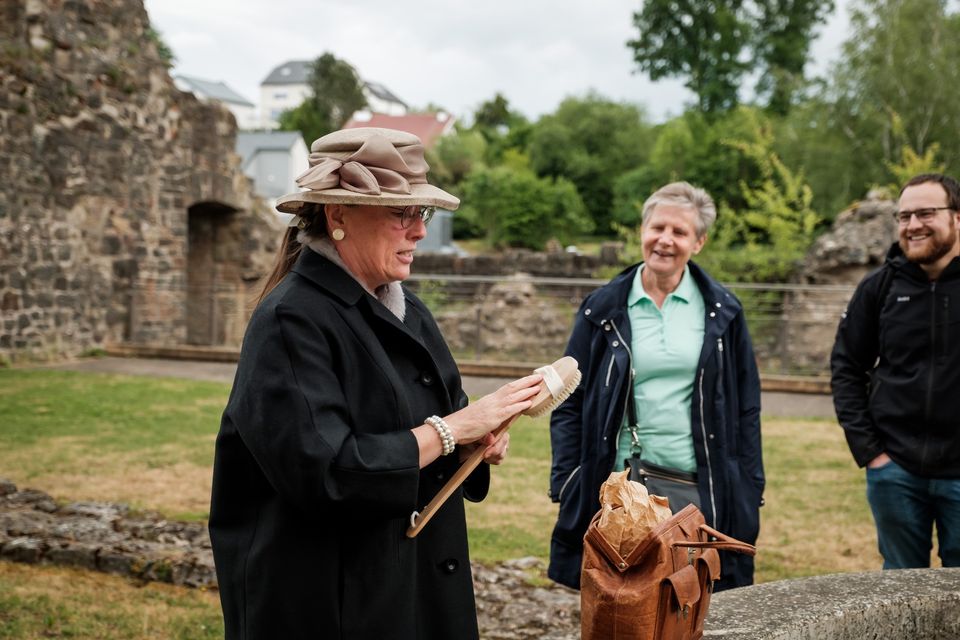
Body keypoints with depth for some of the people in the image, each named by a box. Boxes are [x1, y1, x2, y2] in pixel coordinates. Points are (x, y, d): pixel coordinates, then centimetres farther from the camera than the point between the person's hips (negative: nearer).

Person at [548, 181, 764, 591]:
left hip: (702, 492, 0)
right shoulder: (604, 310, 4)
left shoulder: (721, 312, 6)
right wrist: (566, 489, -2)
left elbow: (746, 408, 8)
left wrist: (749, 493, 3)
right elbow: (569, 406, 5)